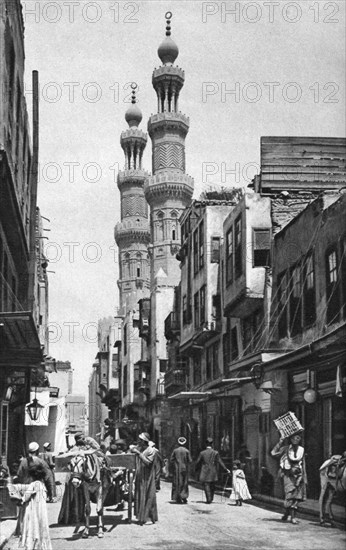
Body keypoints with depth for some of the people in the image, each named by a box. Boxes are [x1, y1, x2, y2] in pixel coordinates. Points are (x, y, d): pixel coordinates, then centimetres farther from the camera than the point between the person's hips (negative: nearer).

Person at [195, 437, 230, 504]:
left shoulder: (202, 453, -4)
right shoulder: (215, 453, -3)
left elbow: (198, 462, 2)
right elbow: (220, 462, -3)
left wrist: (197, 468, 22)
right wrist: (226, 469, 4)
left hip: (205, 473, -2)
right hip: (213, 473, 2)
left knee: (206, 486, 0)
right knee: (212, 486, 16)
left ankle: (209, 500, -9)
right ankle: (211, 499, 22)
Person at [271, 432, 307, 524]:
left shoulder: (301, 450, 11)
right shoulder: (286, 448, 2)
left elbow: (303, 465, 15)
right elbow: (273, 453, -10)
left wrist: (304, 478, 13)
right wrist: (280, 443, -12)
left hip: (298, 475, 3)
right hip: (288, 474, -3)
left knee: (297, 496, -1)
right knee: (290, 494, -14)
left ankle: (293, 516, 3)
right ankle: (287, 512, 2)